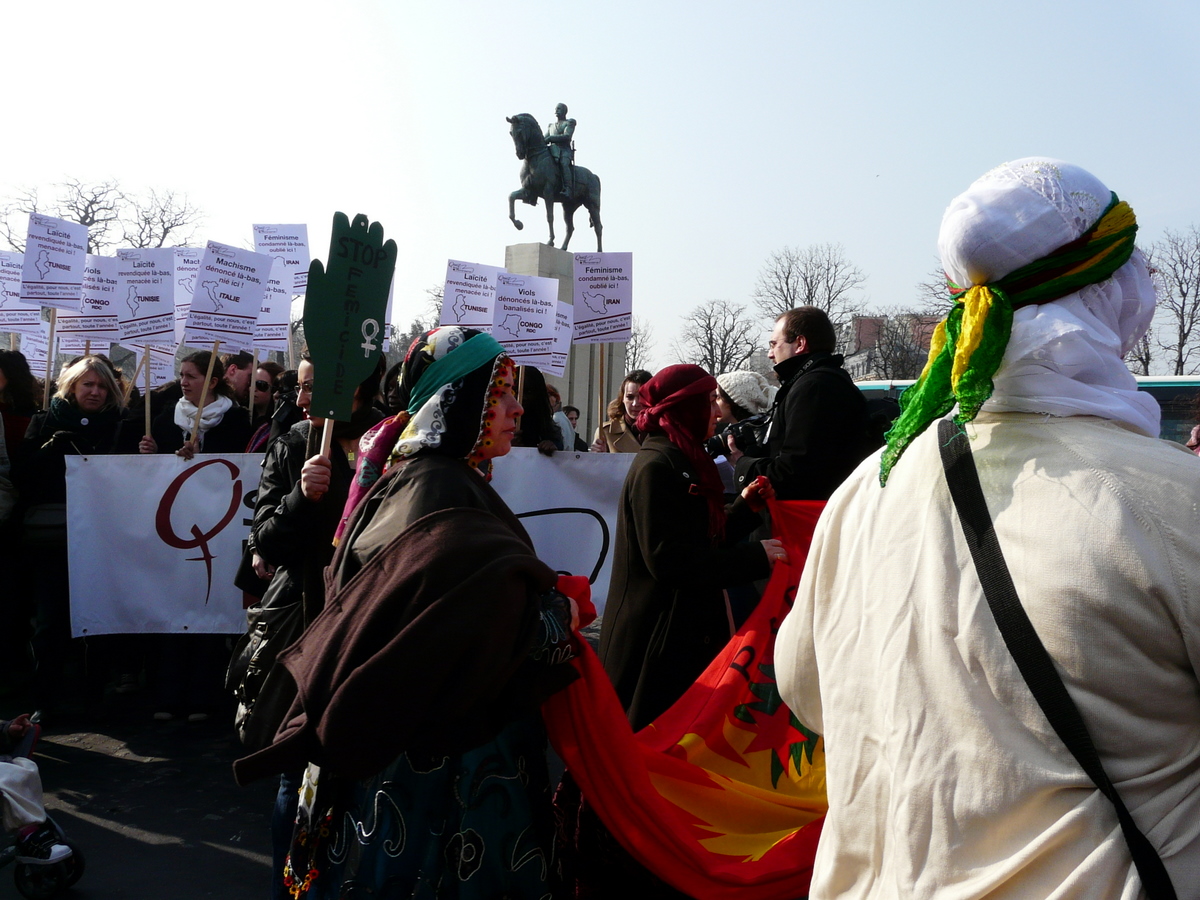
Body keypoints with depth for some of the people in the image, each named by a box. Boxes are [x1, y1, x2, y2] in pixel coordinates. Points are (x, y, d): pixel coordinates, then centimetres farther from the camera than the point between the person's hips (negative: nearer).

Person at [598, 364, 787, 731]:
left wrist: (746, 506, 6)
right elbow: (667, 559, -25)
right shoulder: (656, 467, -16)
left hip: (690, 630, 10)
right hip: (658, 641, -10)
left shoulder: (684, 462, 16)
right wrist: (756, 557, -22)